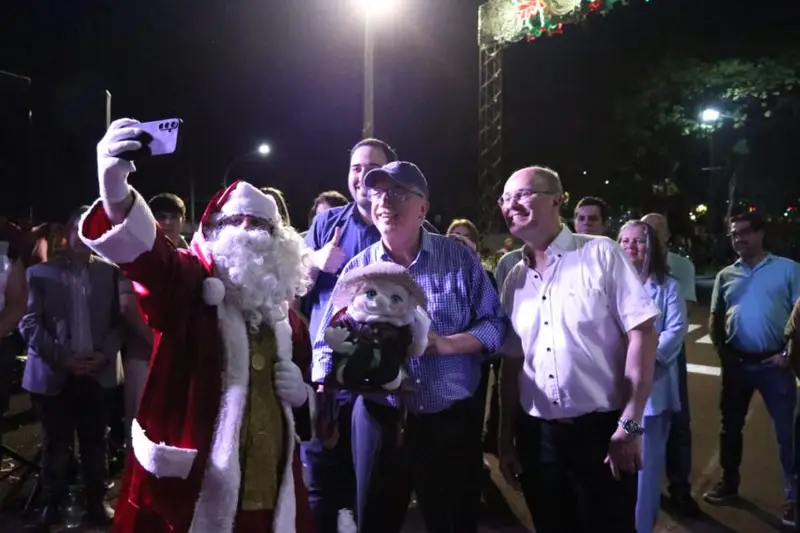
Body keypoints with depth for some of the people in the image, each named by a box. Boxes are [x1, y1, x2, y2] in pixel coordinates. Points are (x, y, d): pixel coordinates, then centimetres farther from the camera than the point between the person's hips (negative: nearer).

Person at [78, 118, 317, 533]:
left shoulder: (287, 317, 13)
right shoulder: (190, 287, -2)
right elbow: (146, 252, -25)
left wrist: (302, 396, 1)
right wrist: (117, 193, -44)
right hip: (188, 493, -4)